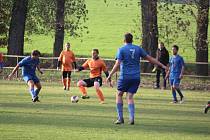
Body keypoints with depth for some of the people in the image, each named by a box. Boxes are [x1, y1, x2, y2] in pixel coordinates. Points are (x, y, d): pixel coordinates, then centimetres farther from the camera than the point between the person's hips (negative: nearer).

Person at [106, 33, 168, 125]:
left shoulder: (121, 50, -4)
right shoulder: (138, 49, 7)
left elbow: (117, 64, -13)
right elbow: (150, 59, 8)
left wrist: (110, 76, -13)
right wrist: (162, 66, 15)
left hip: (125, 77, -3)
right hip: (136, 77, 3)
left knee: (119, 95, 12)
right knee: (130, 97, 6)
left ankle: (120, 118, 6)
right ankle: (131, 118, -11)